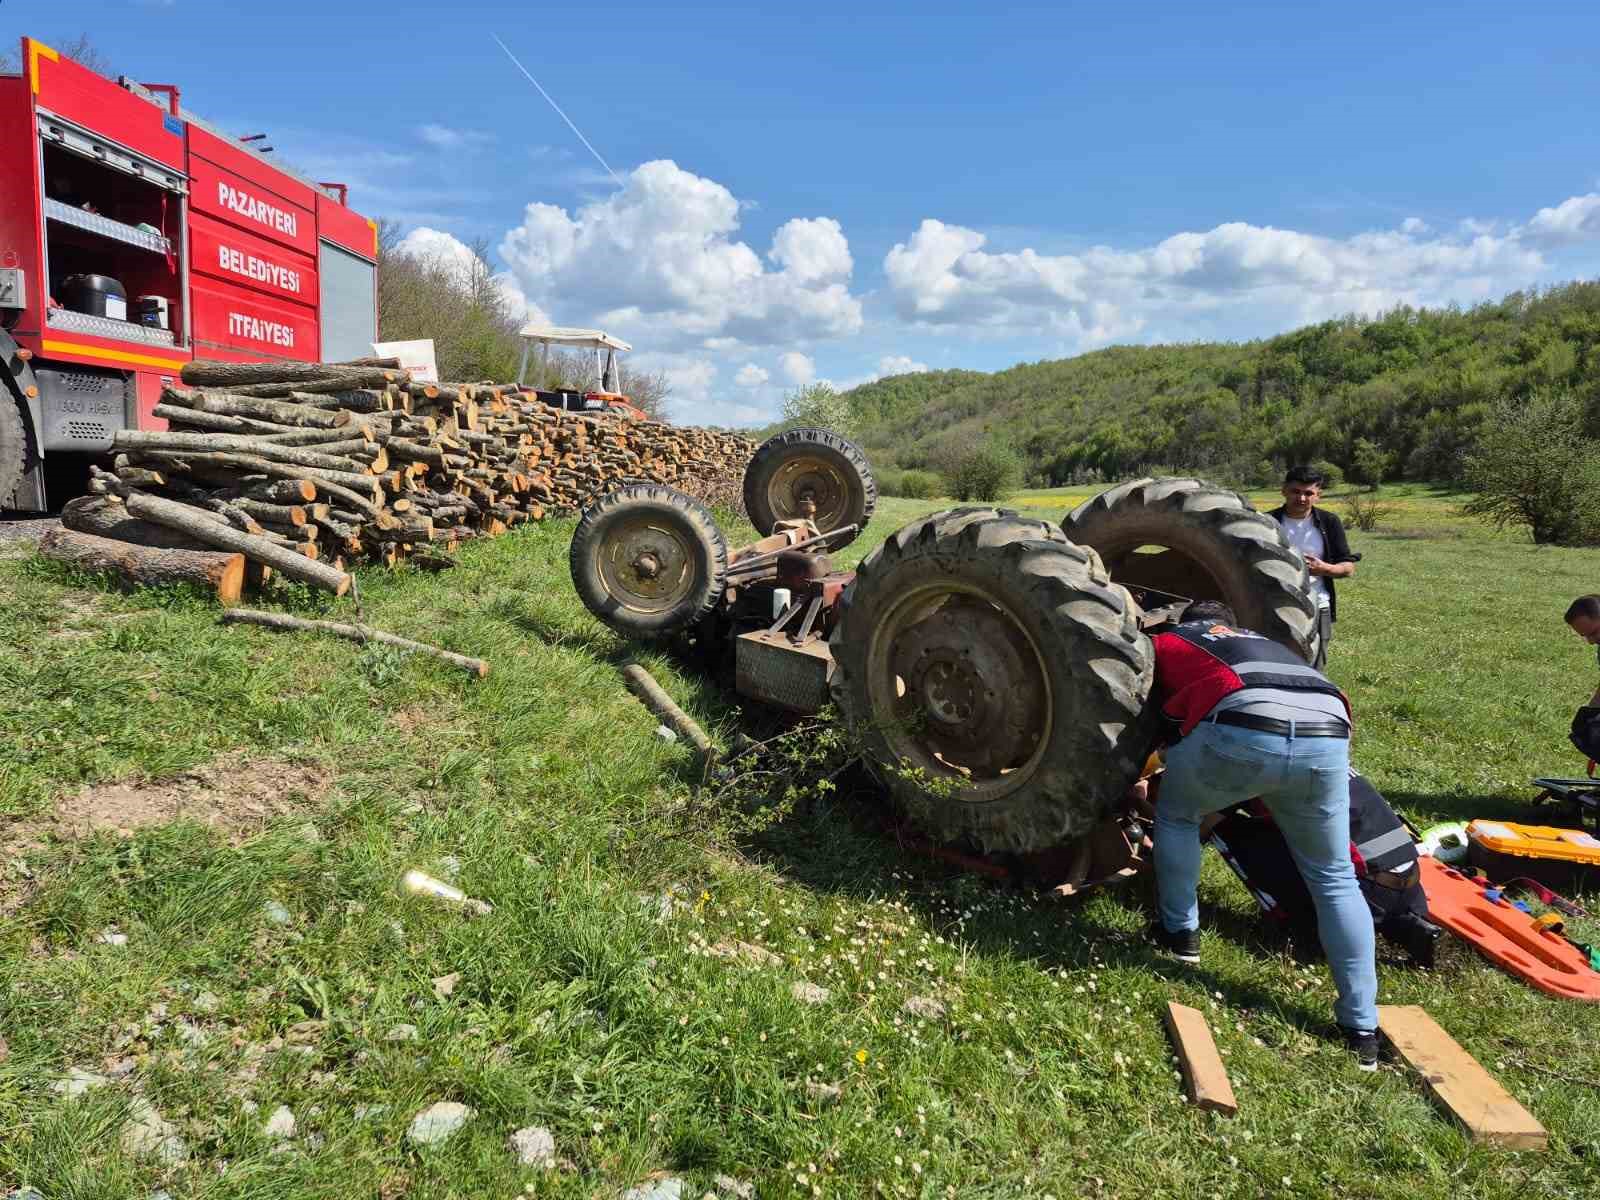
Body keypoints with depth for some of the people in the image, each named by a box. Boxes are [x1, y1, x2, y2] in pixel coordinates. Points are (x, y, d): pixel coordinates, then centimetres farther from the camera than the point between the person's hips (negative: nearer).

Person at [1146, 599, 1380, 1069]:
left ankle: (1180, 933, 36)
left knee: (1175, 814, 27)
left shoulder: (1168, 642, 31)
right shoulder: (1265, 643, 42)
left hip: (1243, 730, -4)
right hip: (1327, 737, 4)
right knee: (1334, 879, 21)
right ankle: (1362, 1028, 24)